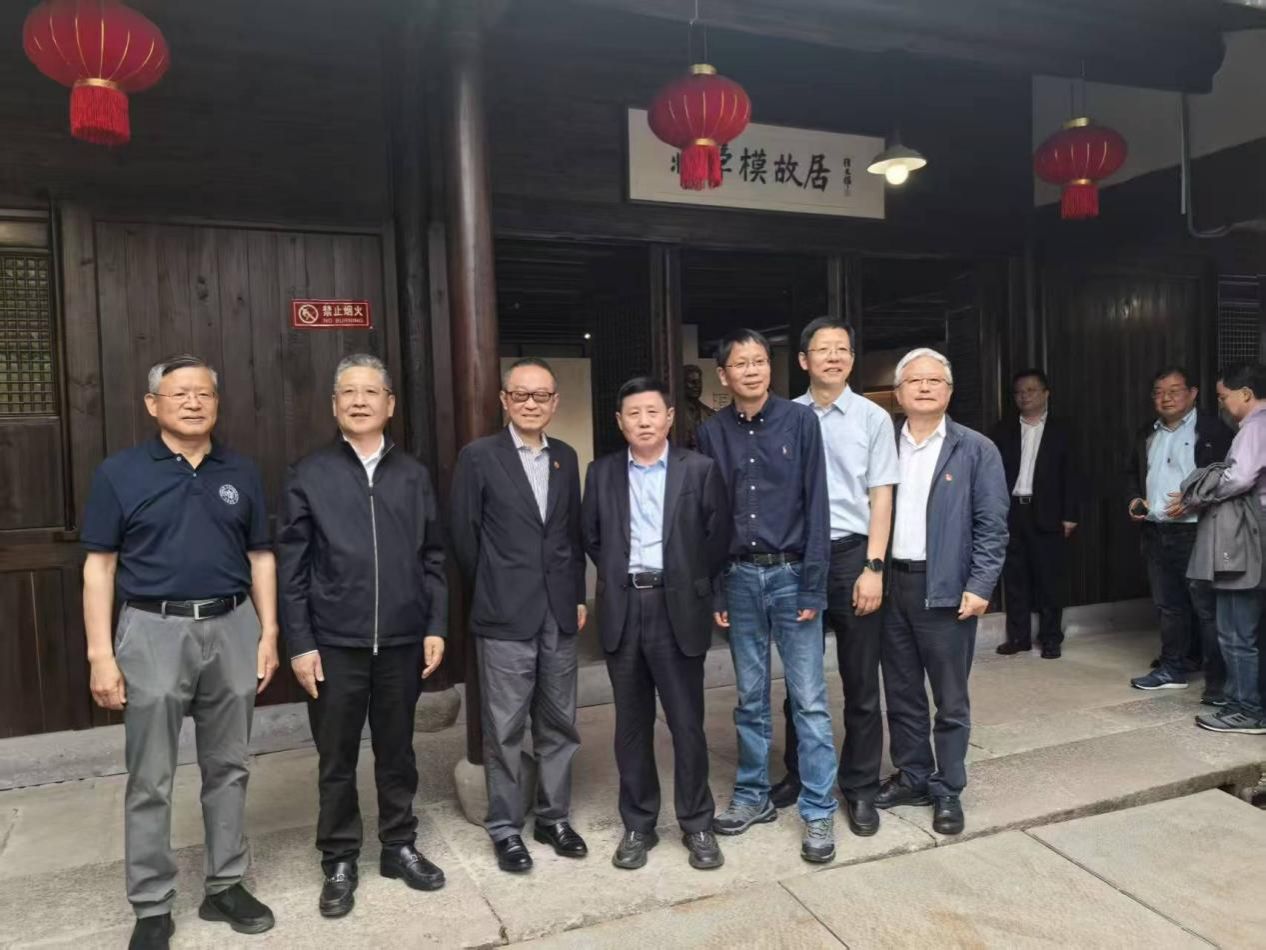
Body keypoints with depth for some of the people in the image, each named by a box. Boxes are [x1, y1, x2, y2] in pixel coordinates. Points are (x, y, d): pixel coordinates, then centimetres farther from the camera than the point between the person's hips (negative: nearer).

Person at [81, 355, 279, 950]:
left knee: (228, 769, 12)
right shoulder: (119, 473, -1)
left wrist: (268, 633, 3)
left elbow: (260, 557, 9)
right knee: (150, 781, 7)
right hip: (154, 632, -2)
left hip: (232, 628, 3)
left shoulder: (241, 473, 6)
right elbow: (100, 566, -1)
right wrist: (101, 654, -6)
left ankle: (226, 886, 27)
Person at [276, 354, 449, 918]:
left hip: (402, 641, 2)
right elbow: (291, 566, -2)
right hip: (334, 643, -1)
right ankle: (339, 861, 26)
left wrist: (436, 626, 1)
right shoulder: (308, 475, -1)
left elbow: (433, 556, 6)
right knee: (337, 759, 10)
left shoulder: (413, 475, 5)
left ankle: (399, 847, 31)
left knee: (397, 751, 14)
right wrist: (300, 643, -7)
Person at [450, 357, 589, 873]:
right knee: (504, 728, 4)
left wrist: (578, 596, 10)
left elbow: (574, 531, 13)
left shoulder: (565, 457, 10)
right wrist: (491, 591, 5)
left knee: (559, 723, 12)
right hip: (505, 616, -4)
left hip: (559, 614, 4)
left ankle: (554, 816, 28)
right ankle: (505, 827, 19)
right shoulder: (478, 456, -4)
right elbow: (464, 534, -1)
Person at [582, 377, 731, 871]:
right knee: (632, 724, 11)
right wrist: (617, 577, 9)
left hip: (677, 609, -2)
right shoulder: (602, 473, 7)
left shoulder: (700, 469, -1)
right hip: (622, 610, 2)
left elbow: (719, 536, 2)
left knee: (687, 722, 5)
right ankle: (637, 825, 24)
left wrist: (696, 587, 4)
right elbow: (592, 538, 14)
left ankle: (697, 825, 21)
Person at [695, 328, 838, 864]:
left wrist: (813, 585, -10)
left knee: (809, 700, 1)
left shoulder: (799, 420, -3)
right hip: (739, 578, 2)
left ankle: (819, 812, 13)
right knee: (750, 698, 13)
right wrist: (713, 590, 3)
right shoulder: (712, 433, 3)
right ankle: (753, 796, 27)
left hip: (791, 574, -2)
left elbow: (816, 505, -5)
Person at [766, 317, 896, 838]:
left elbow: (881, 497, -2)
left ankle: (860, 788, 23)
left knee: (860, 681, 8)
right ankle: (798, 774, 30)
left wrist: (873, 568, -10)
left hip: (851, 554, -1)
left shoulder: (873, 418, 0)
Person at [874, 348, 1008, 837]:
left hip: (946, 589, -3)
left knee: (951, 700, 7)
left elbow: (992, 525, -4)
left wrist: (979, 586, -12)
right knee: (901, 694, 14)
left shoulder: (976, 450, -1)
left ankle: (947, 791, 22)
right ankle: (912, 776, 30)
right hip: (890, 585, 3)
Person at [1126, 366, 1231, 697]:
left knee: (1207, 607, -5)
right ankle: (1172, 669, 26)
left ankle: (1218, 681, 2)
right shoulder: (1147, 434, 17)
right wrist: (1133, 499, 7)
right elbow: (1133, 473, 25)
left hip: (1197, 532, -7)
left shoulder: (1213, 430, -4)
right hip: (1155, 532, 7)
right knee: (1168, 605, 15)